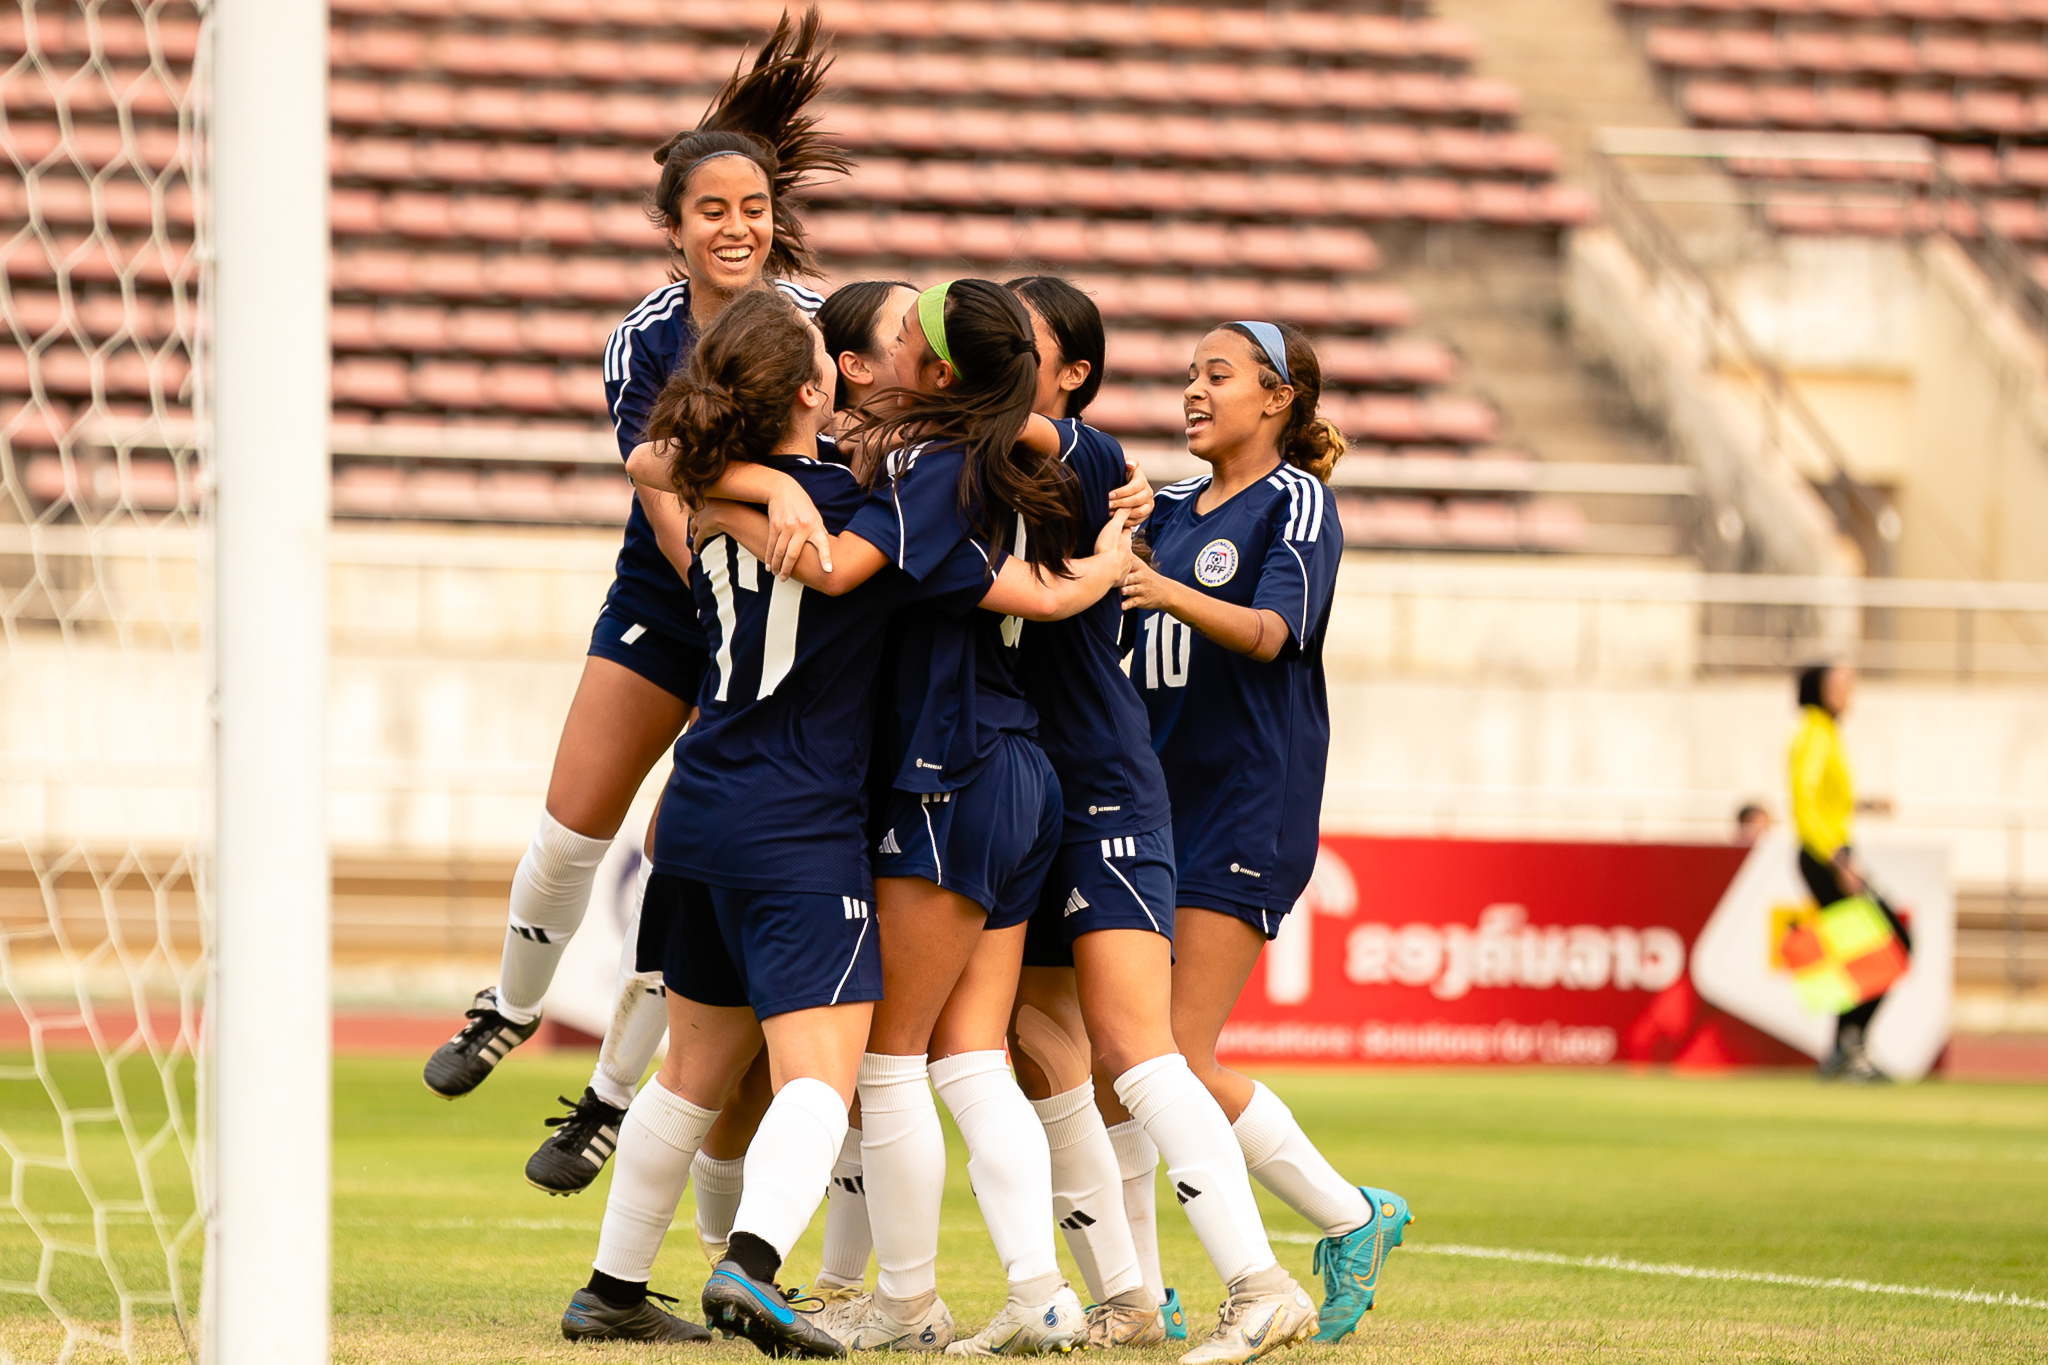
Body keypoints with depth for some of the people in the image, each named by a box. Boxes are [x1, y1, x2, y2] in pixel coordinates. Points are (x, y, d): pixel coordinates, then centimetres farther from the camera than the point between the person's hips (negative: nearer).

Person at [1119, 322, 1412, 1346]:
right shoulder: (1172, 507, 17)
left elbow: (1270, 631, -21)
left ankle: (1350, 1220, 6)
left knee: (1183, 1060, -12)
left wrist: (1174, 596, -39)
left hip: (1246, 806, -7)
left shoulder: (1296, 502, -5)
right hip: (1153, 792, 7)